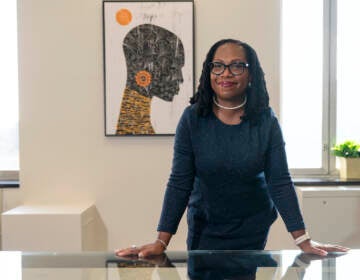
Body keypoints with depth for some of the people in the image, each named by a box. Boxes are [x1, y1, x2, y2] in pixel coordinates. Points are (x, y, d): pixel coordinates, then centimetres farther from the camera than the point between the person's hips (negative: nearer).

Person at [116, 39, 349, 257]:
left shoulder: (266, 121, -11)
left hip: (254, 227, 0)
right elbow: (179, 183, -13)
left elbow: (280, 182, -11)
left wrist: (303, 240, -17)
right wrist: (161, 242, -19)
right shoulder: (193, 119, -12)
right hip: (205, 227, 0)